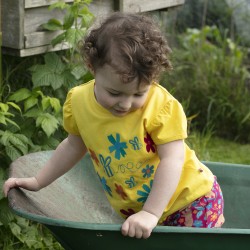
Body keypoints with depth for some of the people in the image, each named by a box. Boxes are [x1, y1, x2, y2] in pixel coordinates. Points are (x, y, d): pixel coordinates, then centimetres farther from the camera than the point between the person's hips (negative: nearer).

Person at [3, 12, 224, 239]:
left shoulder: (162, 106, -26)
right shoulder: (79, 102, -10)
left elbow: (172, 160, -26)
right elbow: (74, 146, 9)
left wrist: (151, 213, -30)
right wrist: (38, 182, 15)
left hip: (191, 200, -4)